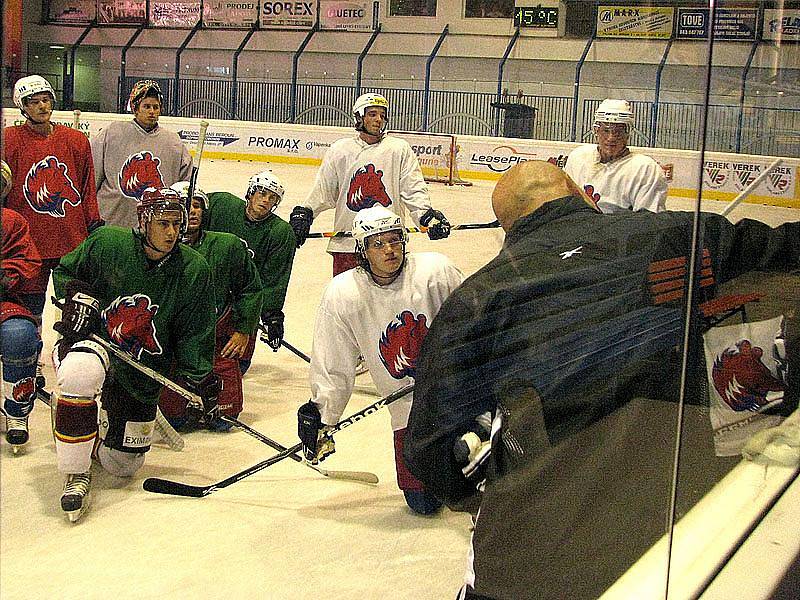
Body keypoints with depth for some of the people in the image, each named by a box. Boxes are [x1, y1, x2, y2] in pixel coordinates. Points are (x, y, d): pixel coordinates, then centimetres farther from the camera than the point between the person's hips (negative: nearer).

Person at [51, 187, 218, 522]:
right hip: (90, 340, -2)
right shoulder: (107, 243, -12)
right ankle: (77, 475, -23)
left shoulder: (194, 270, -8)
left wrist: (200, 381, -10)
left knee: (123, 466, 6)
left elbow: (194, 334, -2)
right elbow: (64, 271, 6)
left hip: (143, 370, 3)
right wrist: (77, 294, -14)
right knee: (82, 372, -41)